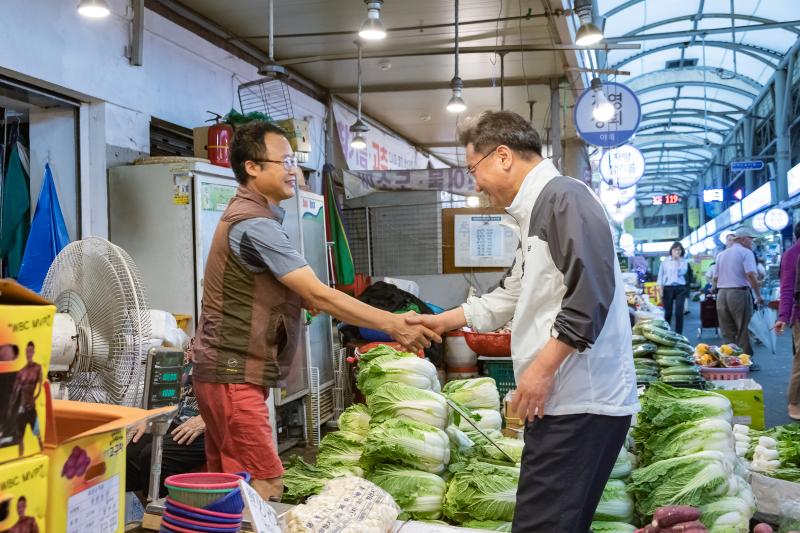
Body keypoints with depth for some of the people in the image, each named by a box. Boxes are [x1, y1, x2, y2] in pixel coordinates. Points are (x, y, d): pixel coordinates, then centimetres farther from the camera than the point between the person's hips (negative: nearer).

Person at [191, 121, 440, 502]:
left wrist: (300, 296, 5)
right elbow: (319, 295, -23)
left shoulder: (249, 214, 14)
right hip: (234, 375, -10)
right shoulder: (254, 224, -19)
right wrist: (394, 325, -21)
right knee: (265, 488, -10)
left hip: (231, 371, 10)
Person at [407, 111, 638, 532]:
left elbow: (591, 292, -21)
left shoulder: (563, 196, -10)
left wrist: (543, 367, -20)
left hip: (579, 402, -10)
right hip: (562, 400, 10)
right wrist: (441, 321, 32)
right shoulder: (537, 210, 21)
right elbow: (511, 296, 29)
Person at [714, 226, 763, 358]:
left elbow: (715, 279, 17)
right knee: (743, 332, 1)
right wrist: (758, 296, -12)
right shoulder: (746, 252, -4)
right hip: (740, 293, -6)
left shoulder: (721, 255, 16)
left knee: (727, 332, 9)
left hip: (721, 294, 6)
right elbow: (751, 275, -16)